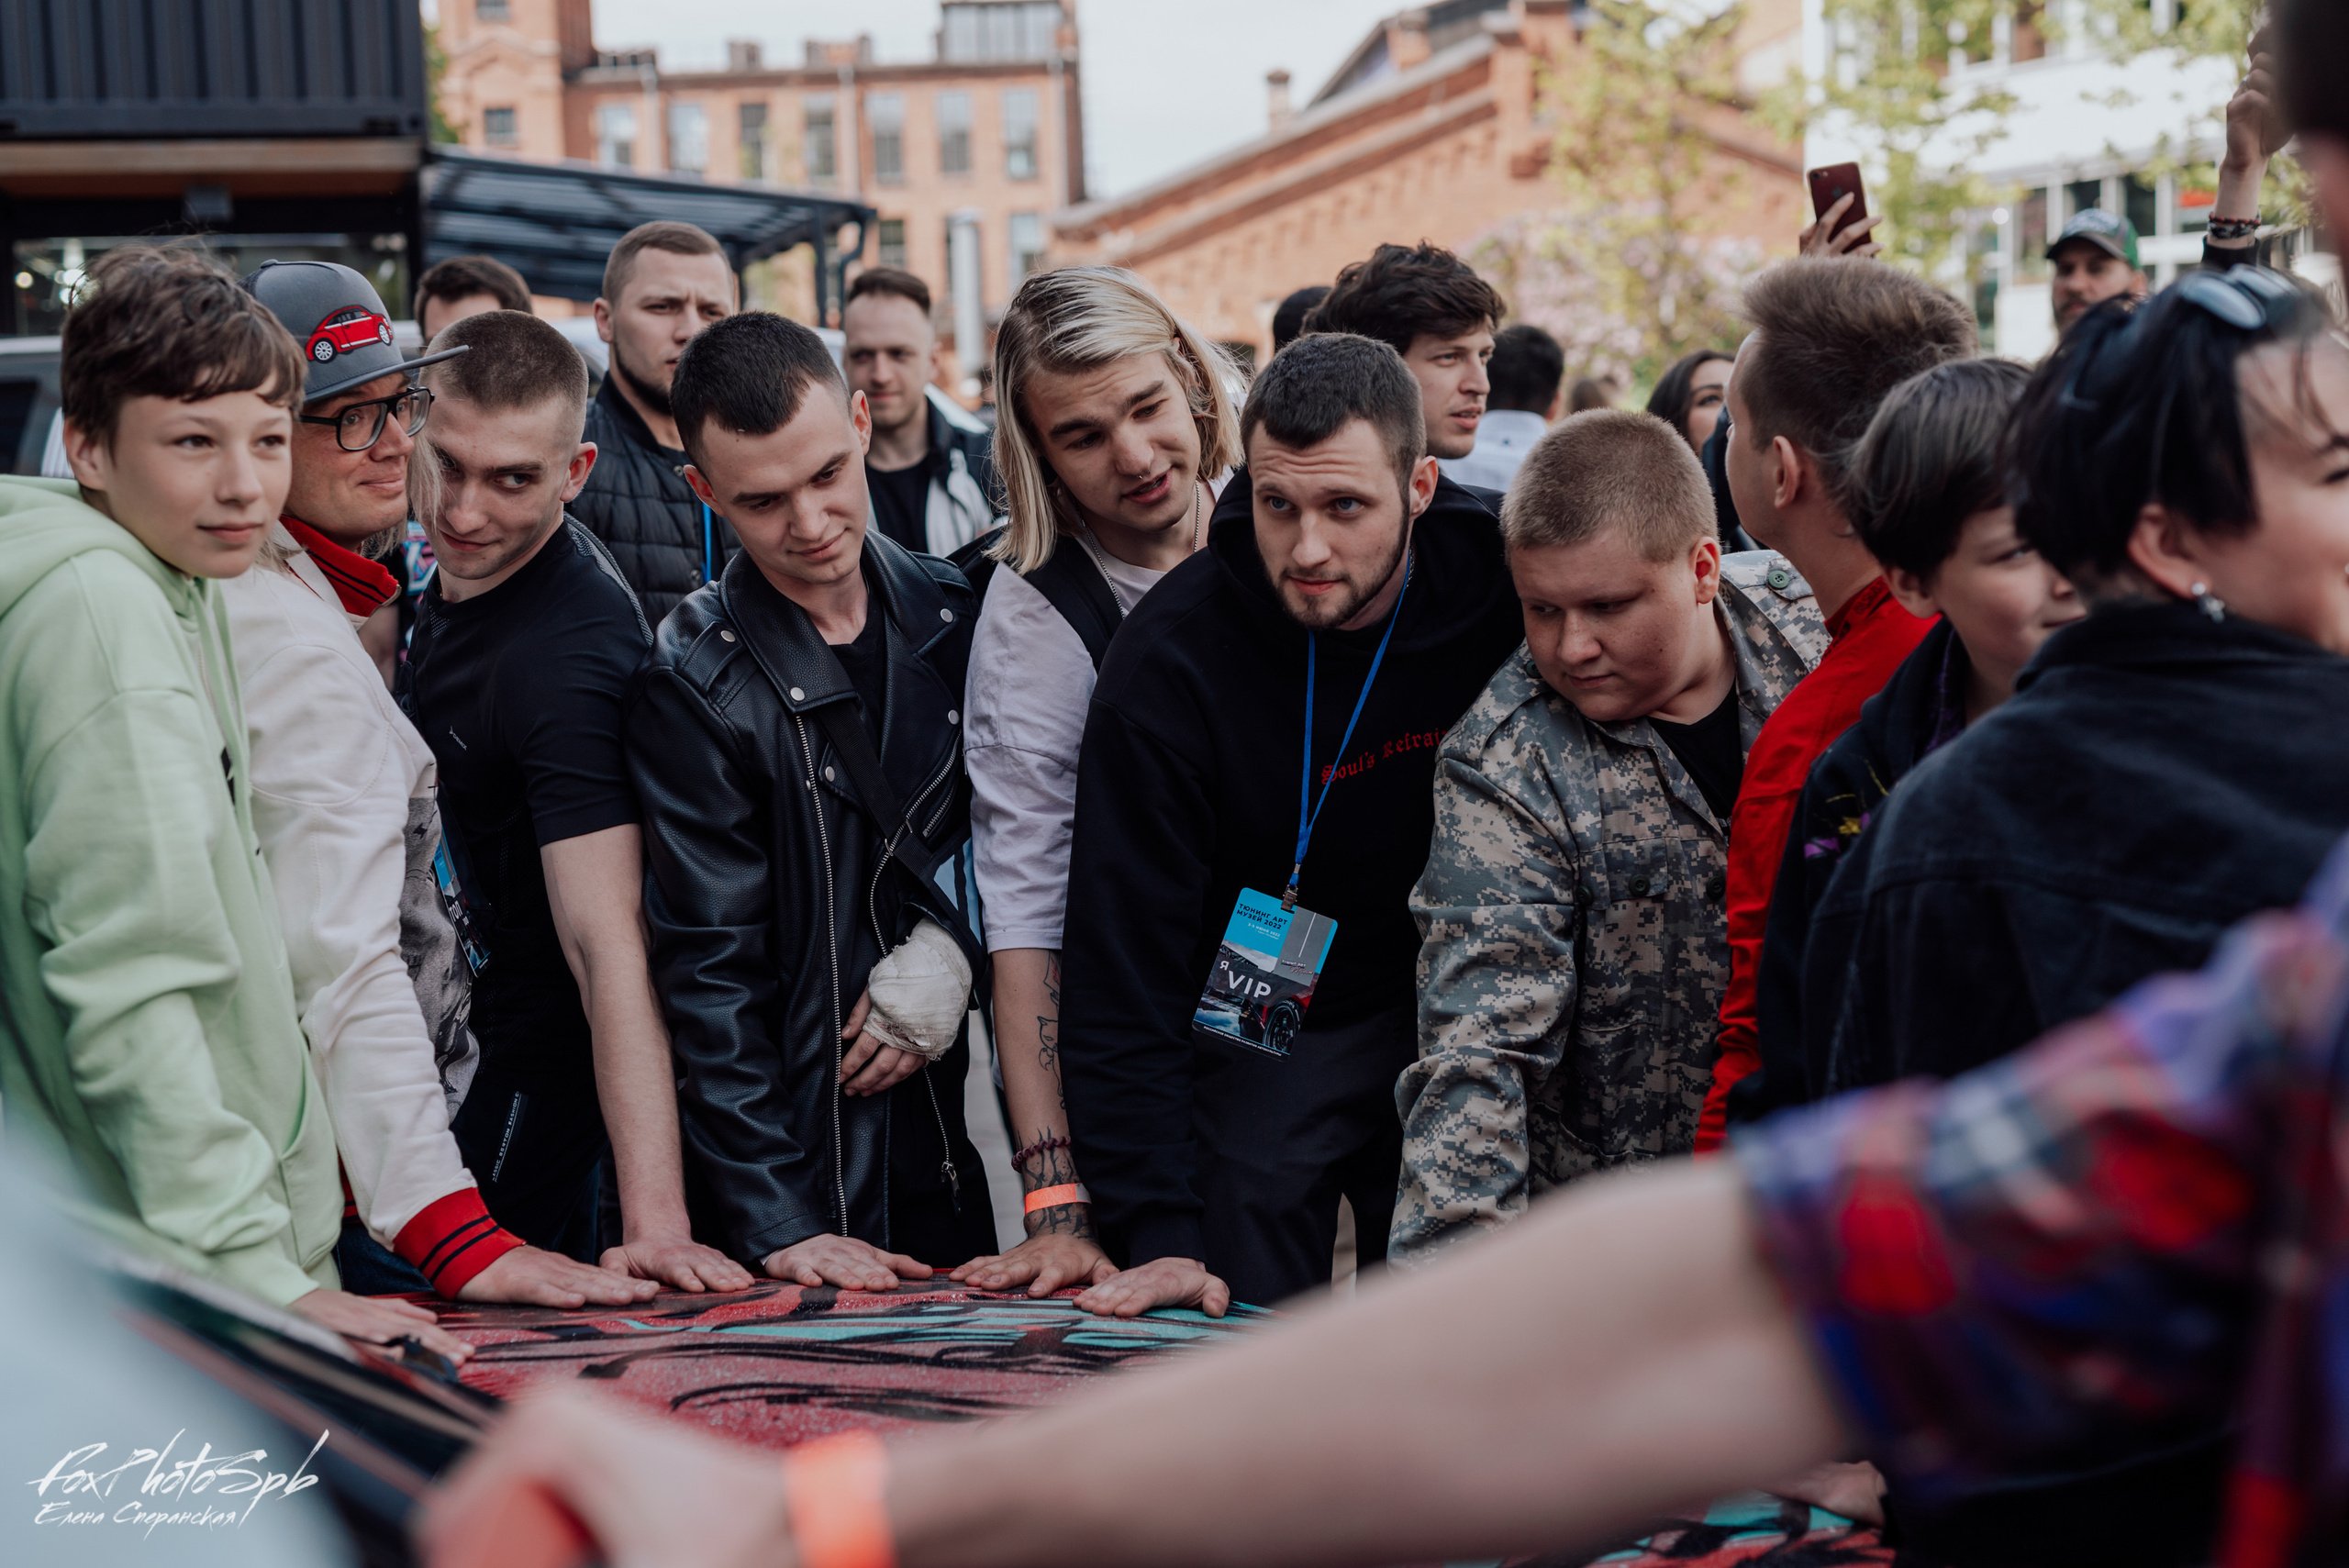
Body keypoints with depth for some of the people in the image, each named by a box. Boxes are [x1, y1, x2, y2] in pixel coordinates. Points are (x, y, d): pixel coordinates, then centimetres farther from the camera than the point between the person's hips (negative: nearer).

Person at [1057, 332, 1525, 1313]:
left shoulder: (1510, 592, -15)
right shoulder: (1167, 659, -22)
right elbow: (1122, 964, -20)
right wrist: (1158, 1228, -26)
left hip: (1461, 1014, 2)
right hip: (1264, 1031, -2)